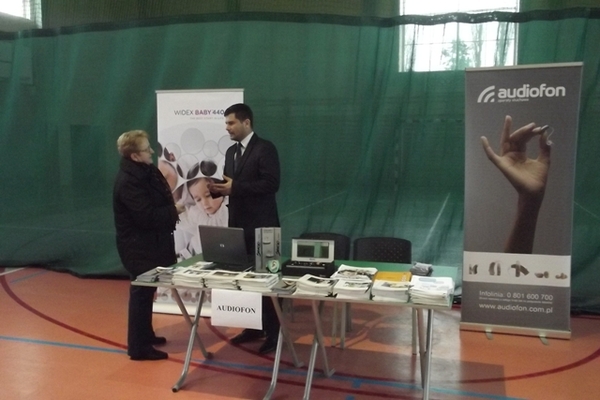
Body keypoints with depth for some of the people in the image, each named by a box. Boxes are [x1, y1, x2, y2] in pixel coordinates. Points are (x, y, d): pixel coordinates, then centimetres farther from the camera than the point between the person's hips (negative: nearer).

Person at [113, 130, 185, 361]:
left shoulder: (147, 171, 6)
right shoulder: (128, 182, -24)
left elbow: (161, 199, 12)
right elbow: (148, 216, -27)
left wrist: (173, 206, -7)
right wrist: (175, 210, -17)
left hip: (149, 242, 10)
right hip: (138, 246, -10)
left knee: (147, 291, 20)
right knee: (142, 293, -1)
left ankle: (146, 335, 36)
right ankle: (138, 347, 11)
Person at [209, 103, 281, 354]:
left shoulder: (265, 148, -9)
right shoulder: (231, 152, 15)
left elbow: (272, 184, -19)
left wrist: (235, 187, -22)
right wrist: (219, 188, -5)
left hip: (261, 225, -8)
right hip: (238, 223, 8)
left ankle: (273, 332, 11)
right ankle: (254, 327, 26)